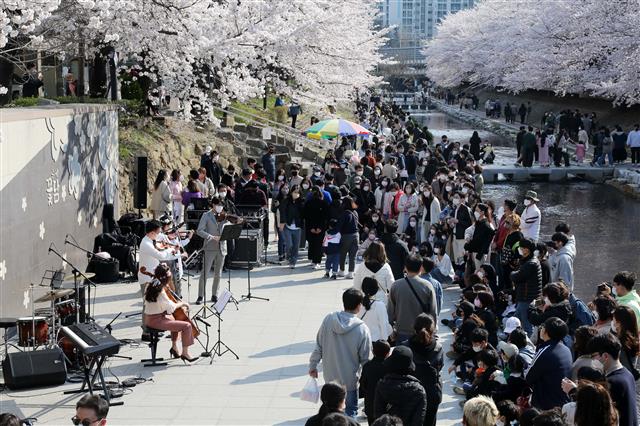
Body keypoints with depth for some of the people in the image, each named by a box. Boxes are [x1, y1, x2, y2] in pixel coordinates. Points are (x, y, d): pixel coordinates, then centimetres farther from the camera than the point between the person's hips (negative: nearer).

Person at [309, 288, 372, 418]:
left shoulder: (328, 320, -12)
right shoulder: (362, 329, -20)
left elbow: (318, 346, -3)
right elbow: (365, 359, -12)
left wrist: (313, 366, 11)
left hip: (330, 377, 4)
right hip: (349, 379, -3)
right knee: (350, 411, 11)